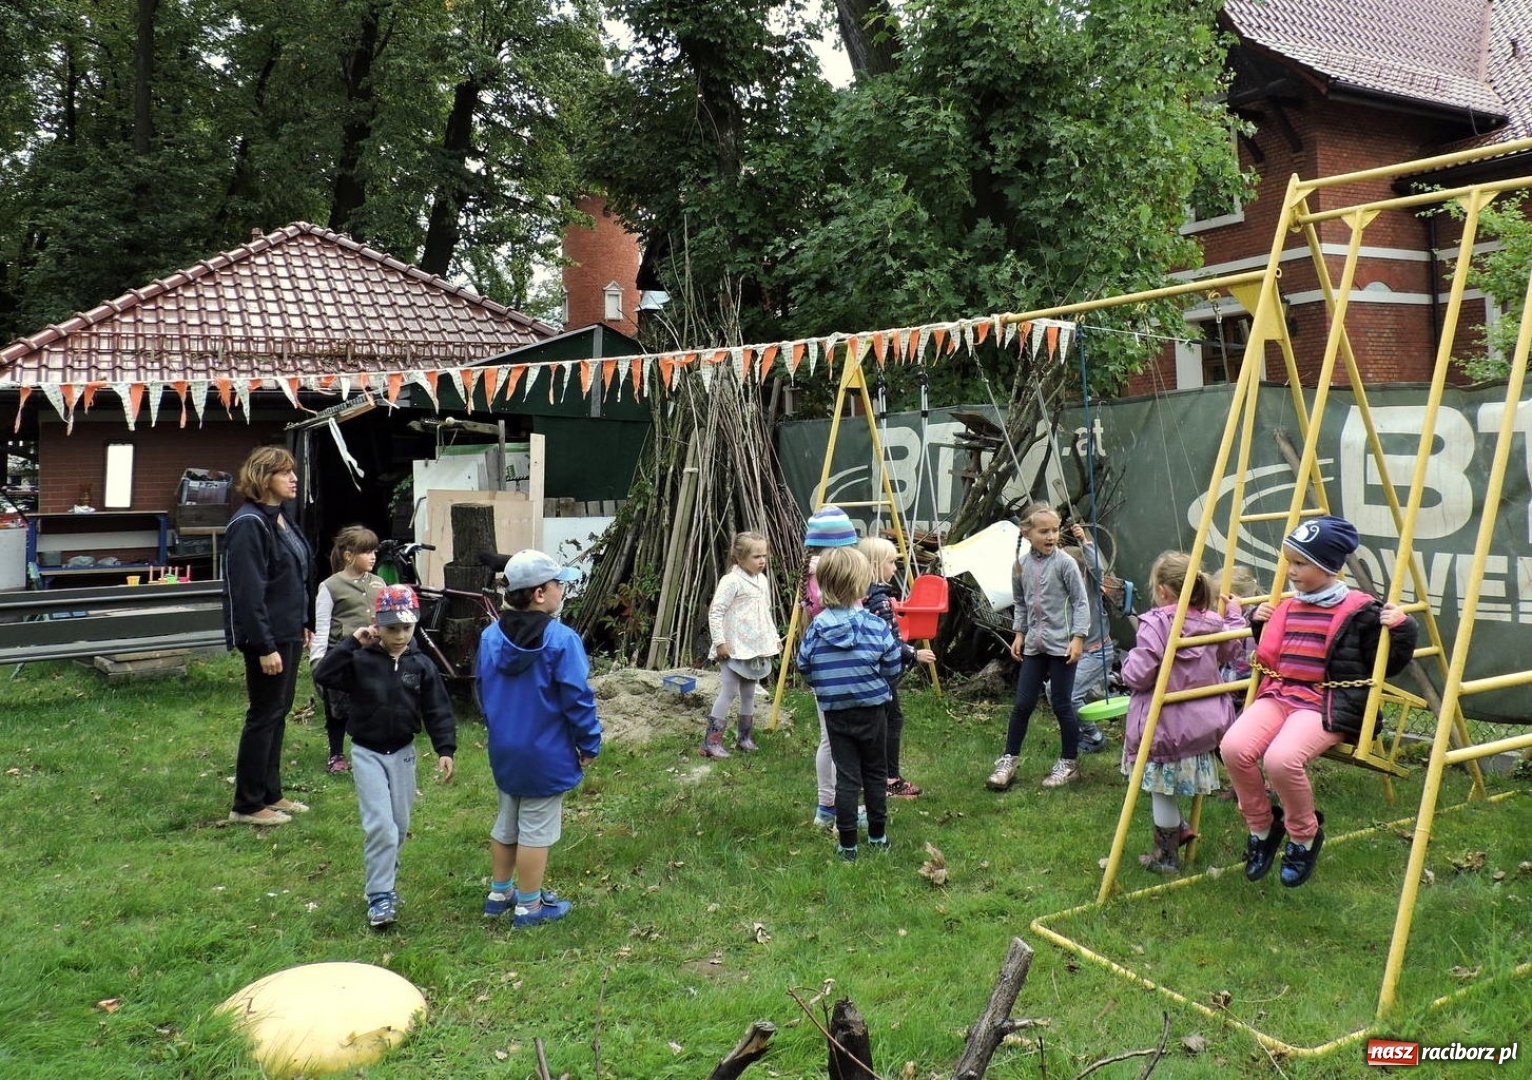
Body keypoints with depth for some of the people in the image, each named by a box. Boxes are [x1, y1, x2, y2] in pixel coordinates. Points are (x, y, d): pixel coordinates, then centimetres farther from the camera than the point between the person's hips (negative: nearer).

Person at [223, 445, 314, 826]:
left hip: (289, 633, 9)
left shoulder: (281, 519, 12)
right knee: (264, 716, -1)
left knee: (278, 713, 16)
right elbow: (248, 591, -22)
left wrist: (304, 624, 18)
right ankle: (247, 805, 10)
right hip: (267, 638, -9)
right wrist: (265, 647, -23)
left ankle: (271, 793, 27)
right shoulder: (249, 524, -18)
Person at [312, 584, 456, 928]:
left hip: (403, 752, 3)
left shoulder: (421, 665, -3)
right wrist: (350, 643, -24)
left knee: (399, 824, 12)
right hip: (367, 753, -3)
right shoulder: (360, 660, -9)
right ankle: (380, 896, -3)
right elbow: (322, 676, -23)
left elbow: (438, 710, -1)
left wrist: (445, 750, -7)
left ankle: (384, 872, 37)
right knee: (380, 824, -12)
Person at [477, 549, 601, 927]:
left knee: (506, 822, 21)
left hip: (504, 750, 6)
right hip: (545, 754, -6)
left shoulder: (491, 636, -2)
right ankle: (529, 906, 17)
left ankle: (499, 893, 34)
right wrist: (589, 744, -5)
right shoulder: (561, 640, -22)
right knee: (536, 828, 6)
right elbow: (577, 698, -18)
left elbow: (483, 693, 9)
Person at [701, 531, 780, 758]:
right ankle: (710, 742, -5)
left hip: (756, 649, 8)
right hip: (734, 650, -8)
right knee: (728, 692, -9)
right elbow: (715, 613, -17)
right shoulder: (731, 581, -16)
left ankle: (744, 737, 25)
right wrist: (719, 642, -19)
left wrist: (774, 638, 18)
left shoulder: (763, 581, 10)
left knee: (749, 693, 14)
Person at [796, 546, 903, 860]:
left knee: (846, 777, 7)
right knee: (875, 773, 15)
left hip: (835, 713, 1)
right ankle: (878, 837, 27)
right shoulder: (876, 626, -15)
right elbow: (893, 668, -7)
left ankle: (847, 844, 10)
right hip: (872, 711, -1)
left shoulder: (816, 628, -9)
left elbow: (805, 669, -2)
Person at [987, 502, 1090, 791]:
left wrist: (1078, 638, -12)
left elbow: (1080, 602, -7)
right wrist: (1019, 633, 11)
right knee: (1022, 704, 5)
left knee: (1062, 704, 3)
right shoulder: (1021, 566, 4)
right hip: (1034, 645, 4)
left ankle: (1069, 763, 18)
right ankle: (1008, 761, 15)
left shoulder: (1065, 563, -9)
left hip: (1061, 645, -4)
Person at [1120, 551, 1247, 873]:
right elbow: (1233, 650, 22)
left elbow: (1137, 676, -21)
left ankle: (1167, 857, 18)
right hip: (1203, 723, 7)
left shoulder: (1155, 625, -21)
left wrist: (1129, 659, 1)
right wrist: (1235, 615, 34)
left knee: (1162, 791, 7)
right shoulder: (1213, 623, 1)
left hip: (1164, 726, -7)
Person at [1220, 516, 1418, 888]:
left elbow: (1386, 665, 1)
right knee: (1234, 747, -24)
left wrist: (1401, 629, -12)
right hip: (1278, 695, 6)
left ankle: (1305, 835, -2)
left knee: (1281, 759, -34)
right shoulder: (1286, 608, 15)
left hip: (1327, 706, -6)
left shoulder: (1359, 611, -3)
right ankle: (1262, 826, 3)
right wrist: (1258, 624, 17)